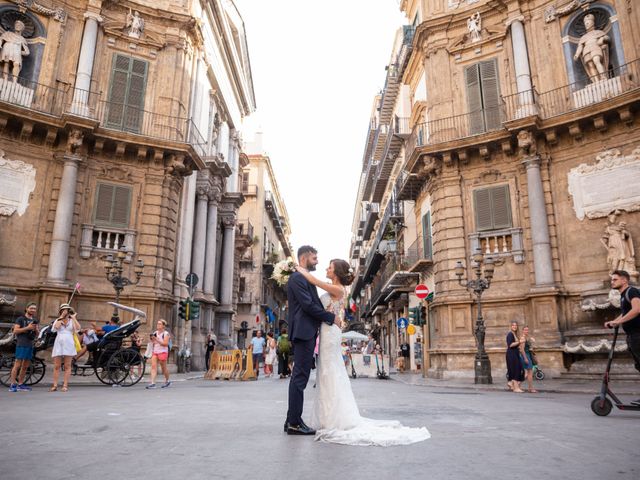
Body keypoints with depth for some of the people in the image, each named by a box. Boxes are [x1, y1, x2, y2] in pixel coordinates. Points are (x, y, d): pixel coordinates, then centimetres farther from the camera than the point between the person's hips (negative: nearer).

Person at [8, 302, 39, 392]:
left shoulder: (35, 320, 19)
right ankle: (12, 384, -8)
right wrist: (27, 328, -16)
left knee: (25, 366, 7)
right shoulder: (20, 319, 2)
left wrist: (35, 329, -2)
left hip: (30, 345, 6)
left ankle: (20, 384, 12)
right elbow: (15, 331, -8)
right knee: (17, 365, -10)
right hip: (21, 344, -6)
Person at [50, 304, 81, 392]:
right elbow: (56, 327, -11)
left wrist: (73, 318, -3)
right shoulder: (57, 320, 12)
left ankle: (65, 385, 0)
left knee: (67, 366, -1)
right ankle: (54, 385, 3)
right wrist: (61, 317, -5)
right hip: (58, 344, 1)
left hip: (69, 344, -1)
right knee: (56, 366, 0)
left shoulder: (72, 321, 12)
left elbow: (78, 328, -8)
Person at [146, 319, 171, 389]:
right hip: (155, 352, 5)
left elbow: (165, 343, -18)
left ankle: (167, 381, 25)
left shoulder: (166, 334, -7)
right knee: (153, 366, -10)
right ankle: (152, 383, -15)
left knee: (163, 368, 6)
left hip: (163, 352, -5)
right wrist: (152, 339, -1)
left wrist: (157, 340, -22)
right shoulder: (155, 333, 11)